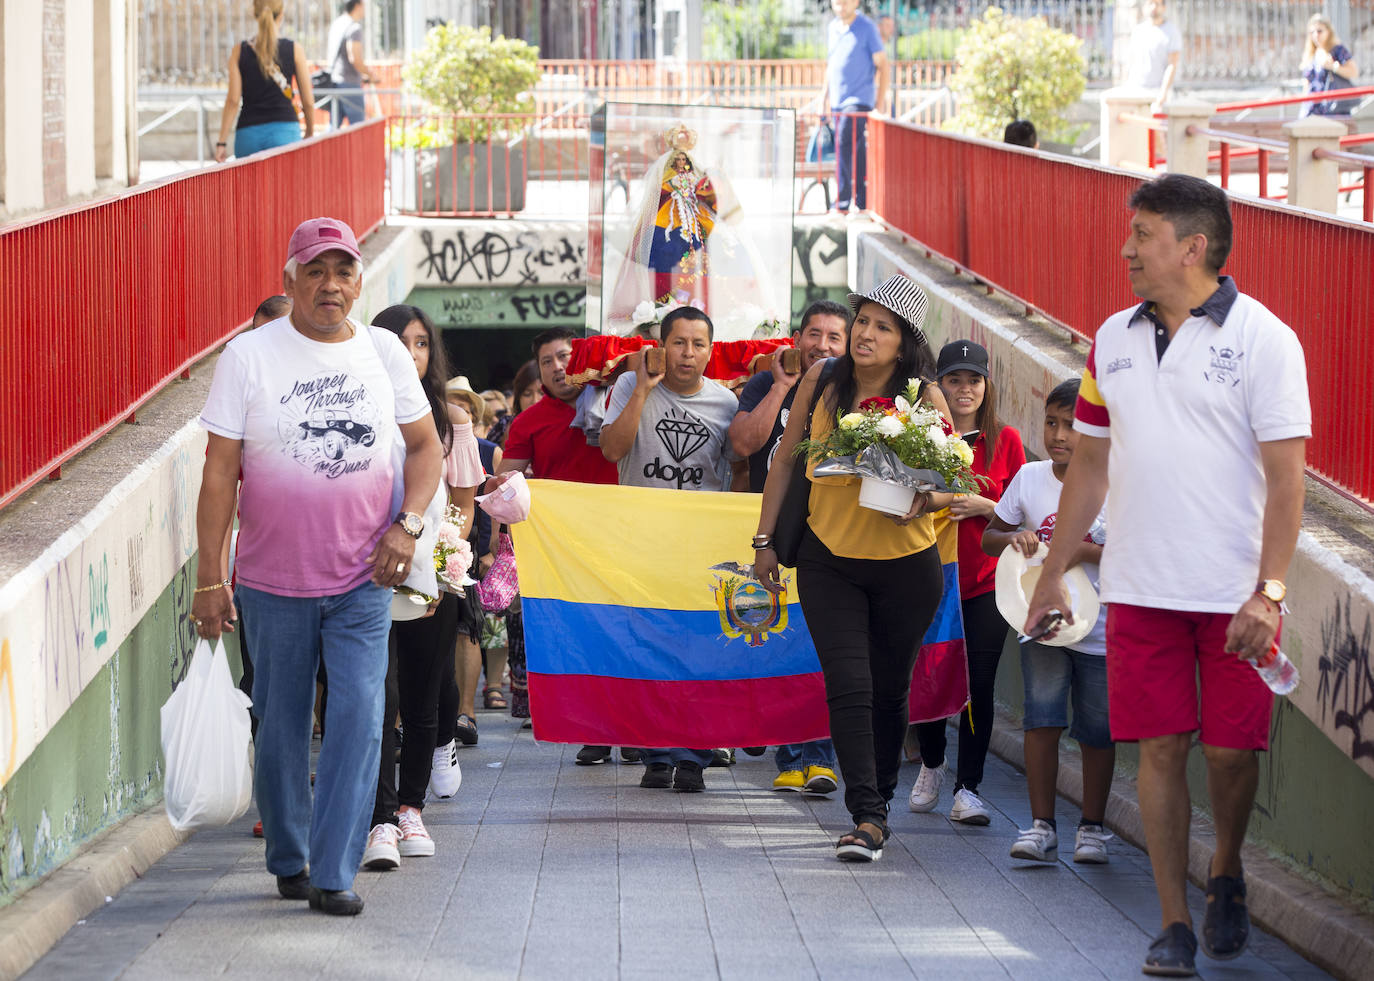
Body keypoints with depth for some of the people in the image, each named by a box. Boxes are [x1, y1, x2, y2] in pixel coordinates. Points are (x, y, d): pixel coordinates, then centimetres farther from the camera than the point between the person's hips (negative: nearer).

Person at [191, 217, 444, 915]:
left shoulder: (383, 352, 4)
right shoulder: (249, 356, -4)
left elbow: (426, 445, 13)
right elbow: (219, 470, -4)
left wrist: (407, 525, -4)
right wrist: (210, 577, -7)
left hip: (363, 577, 1)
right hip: (274, 579, -1)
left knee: (359, 718, -10)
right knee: (280, 726, 8)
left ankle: (333, 874, -8)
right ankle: (287, 859, 25)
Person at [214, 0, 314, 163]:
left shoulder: (239, 51, 2)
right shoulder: (294, 50, 0)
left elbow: (233, 100, -1)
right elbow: (308, 100, 4)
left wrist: (222, 142, 2)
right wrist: (310, 133, 20)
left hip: (248, 133, 1)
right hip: (285, 129, -1)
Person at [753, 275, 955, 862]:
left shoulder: (924, 396, -9)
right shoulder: (822, 384, -3)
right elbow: (785, 461, 7)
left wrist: (926, 501, -27)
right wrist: (765, 540, 6)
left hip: (906, 565, -1)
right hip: (829, 561, 1)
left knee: (889, 689, 11)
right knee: (848, 687, -11)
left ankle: (879, 799, 29)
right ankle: (867, 818, -11)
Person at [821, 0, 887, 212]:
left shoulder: (867, 28, -6)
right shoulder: (832, 28, 12)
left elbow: (882, 65, -4)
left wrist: (881, 101, -7)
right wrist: (824, 95, 18)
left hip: (860, 99, -6)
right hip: (838, 100, 6)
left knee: (845, 141, -20)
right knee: (856, 152, 11)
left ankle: (843, 199, -20)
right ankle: (862, 199, 18)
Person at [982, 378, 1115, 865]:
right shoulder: (1029, 478, 1)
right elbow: (989, 537, 11)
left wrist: (1087, 552, -21)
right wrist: (1013, 539, -10)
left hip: (1101, 629, -2)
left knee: (1096, 730, 5)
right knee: (1041, 718, -10)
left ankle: (1092, 826, 20)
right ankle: (1041, 825, -3)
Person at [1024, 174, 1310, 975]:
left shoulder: (1262, 339, -5)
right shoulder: (1113, 340, 10)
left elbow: (1286, 478, -8)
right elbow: (1090, 464, 17)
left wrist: (1268, 593, -16)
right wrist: (1053, 575, 16)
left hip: (1236, 596, -3)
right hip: (1139, 589, 3)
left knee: (1231, 750, 2)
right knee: (1160, 747, 0)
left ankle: (1227, 874, 30)